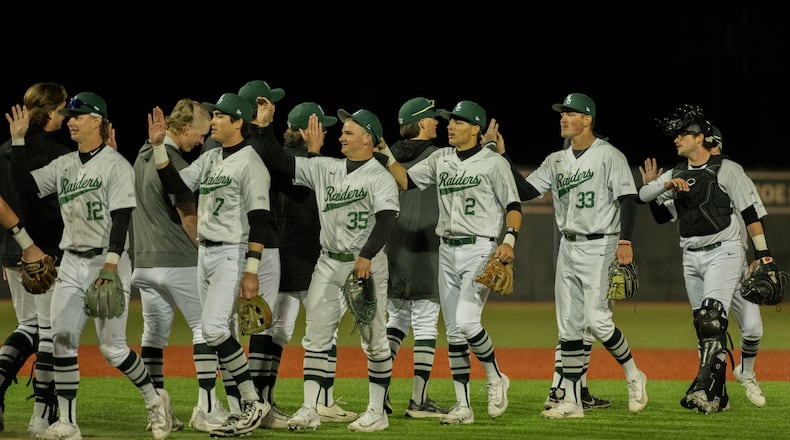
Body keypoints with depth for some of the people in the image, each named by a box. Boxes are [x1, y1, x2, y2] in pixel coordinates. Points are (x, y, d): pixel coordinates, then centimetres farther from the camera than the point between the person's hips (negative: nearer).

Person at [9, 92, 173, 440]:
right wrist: (18, 140, 0)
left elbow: (121, 218, -14)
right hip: (71, 264, 6)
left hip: (107, 261, -6)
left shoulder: (116, 165, -7)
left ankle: (154, 400, 18)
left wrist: (111, 264, -24)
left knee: (112, 348, -5)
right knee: (61, 338, -8)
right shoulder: (63, 165, 13)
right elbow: (25, 184, 6)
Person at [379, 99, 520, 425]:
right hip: (448, 251, 6)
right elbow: (406, 181, 12)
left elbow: (513, 205, -7)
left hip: (480, 251, -6)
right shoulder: (440, 160, 11)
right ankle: (462, 406, 8)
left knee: (466, 321, -20)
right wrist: (385, 154, -1)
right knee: (453, 331, 5)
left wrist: (509, 240, -21)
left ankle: (495, 379, 4)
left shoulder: (494, 163, -5)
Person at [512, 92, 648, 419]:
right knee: (569, 325, 4)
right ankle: (571, 402, 5)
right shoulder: (556, 161, 12)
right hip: (568, 248, 7)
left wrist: (625, 241, -24)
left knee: (597, 320, -15)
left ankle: (633, 377, 6)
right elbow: (523, 191, 9)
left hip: (599, 247, -7)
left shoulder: (609, 156, -7)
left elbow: (628, 199, -13)